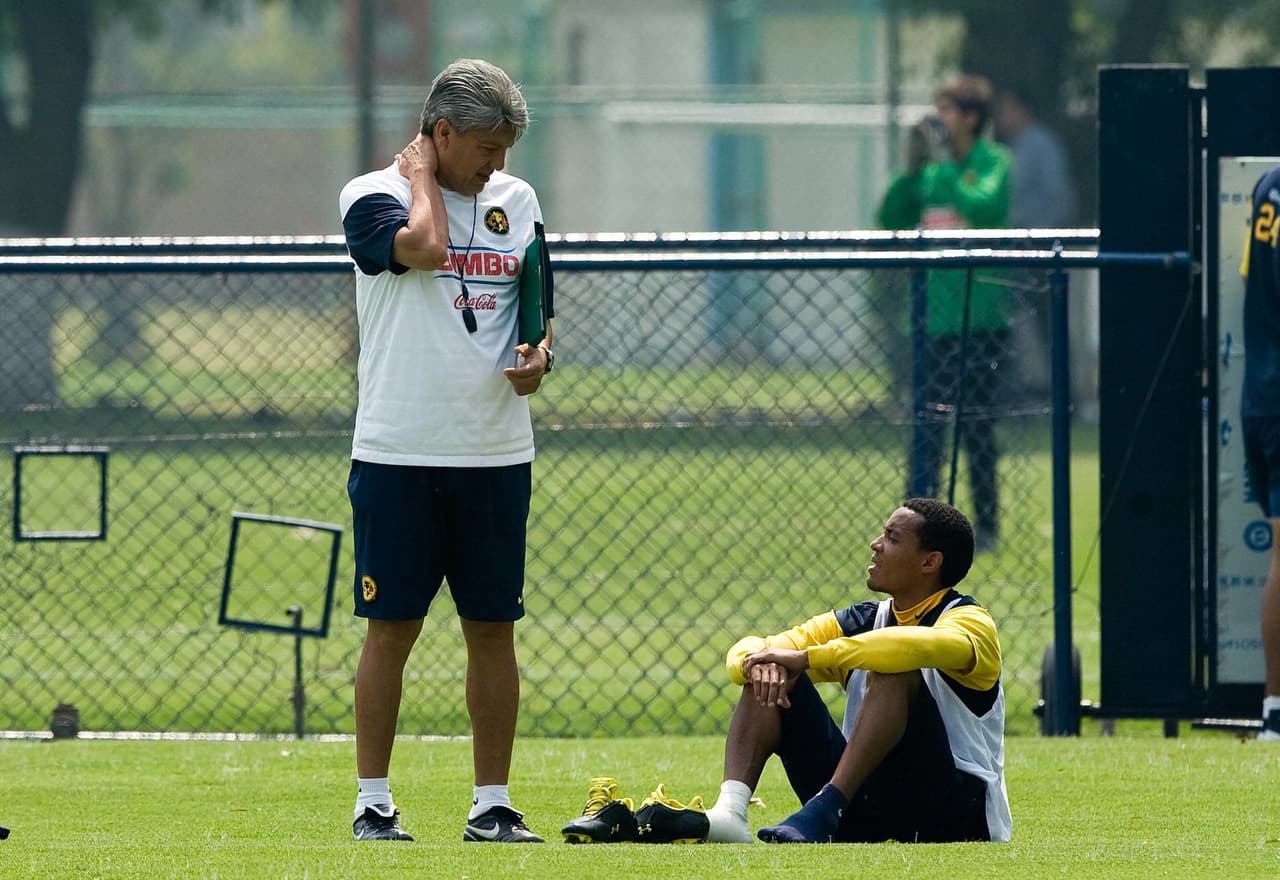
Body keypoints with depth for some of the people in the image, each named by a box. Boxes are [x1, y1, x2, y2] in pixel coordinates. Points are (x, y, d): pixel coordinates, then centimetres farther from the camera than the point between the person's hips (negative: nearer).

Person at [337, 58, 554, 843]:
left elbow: (539, 310, 18)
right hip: (399, 454, -4)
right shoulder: (372, 195, -3)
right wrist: (422, 172, -7)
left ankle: (492, 806, 10)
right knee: (392, 629, -1)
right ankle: (374, 803, 6)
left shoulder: (516, 200, 13)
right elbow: (425, 247, -22)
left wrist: (540, 356, -4)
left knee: (493, 629, 5)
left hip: (495, 455, 4)